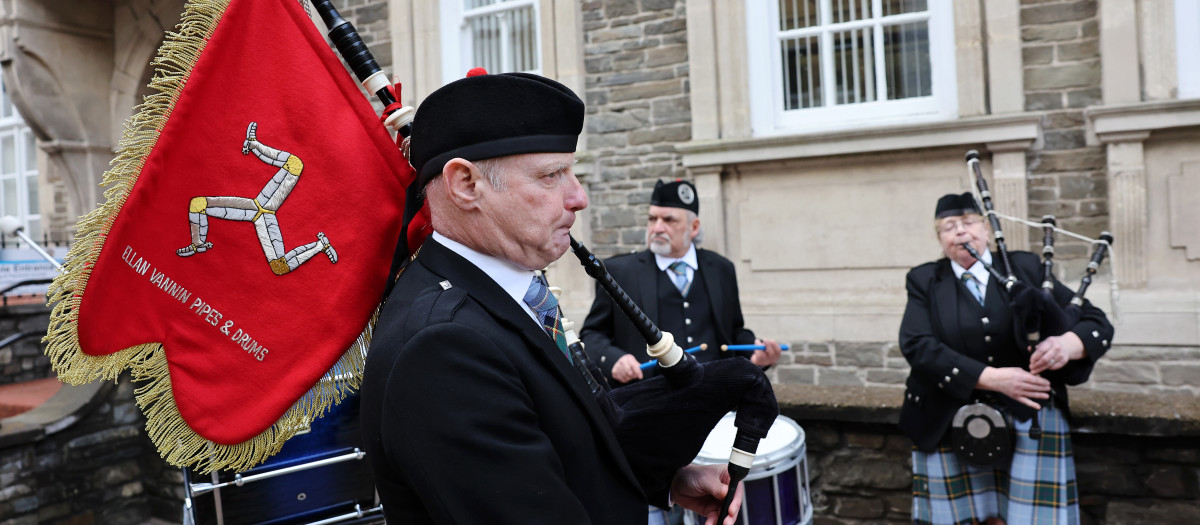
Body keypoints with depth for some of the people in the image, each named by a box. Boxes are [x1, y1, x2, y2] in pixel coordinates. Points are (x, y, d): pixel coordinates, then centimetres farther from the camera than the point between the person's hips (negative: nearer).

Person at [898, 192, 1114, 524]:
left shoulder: (1025, 268, 6)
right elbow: (917, 345, -12)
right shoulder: (924, 281, 3)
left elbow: (1096, 323, 4)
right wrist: (992, 377, -22)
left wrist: (1067, 344, -21)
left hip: (1028, 415, 1)